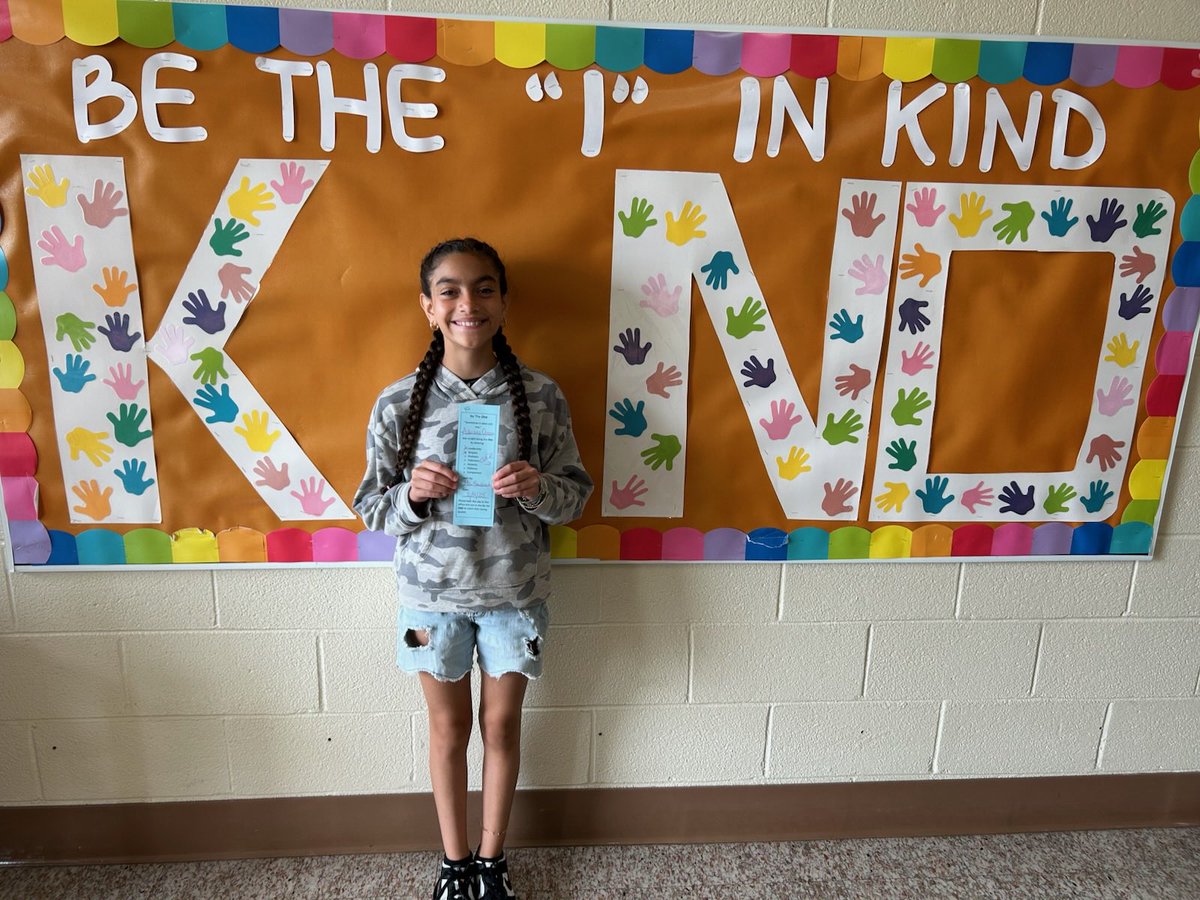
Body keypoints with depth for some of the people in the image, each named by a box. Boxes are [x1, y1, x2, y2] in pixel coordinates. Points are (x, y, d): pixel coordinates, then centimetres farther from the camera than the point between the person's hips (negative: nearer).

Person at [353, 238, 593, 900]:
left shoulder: (541, 396, -9)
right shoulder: (397, 403, -9)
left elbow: (575, 497, -3)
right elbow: (370, 507, -2)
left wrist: (538, 488, -24)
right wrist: (413, 494, -23)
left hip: (515, 591, 0)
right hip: (432, 593, 0)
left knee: (502, 725, 17)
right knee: (449, 727, 18)